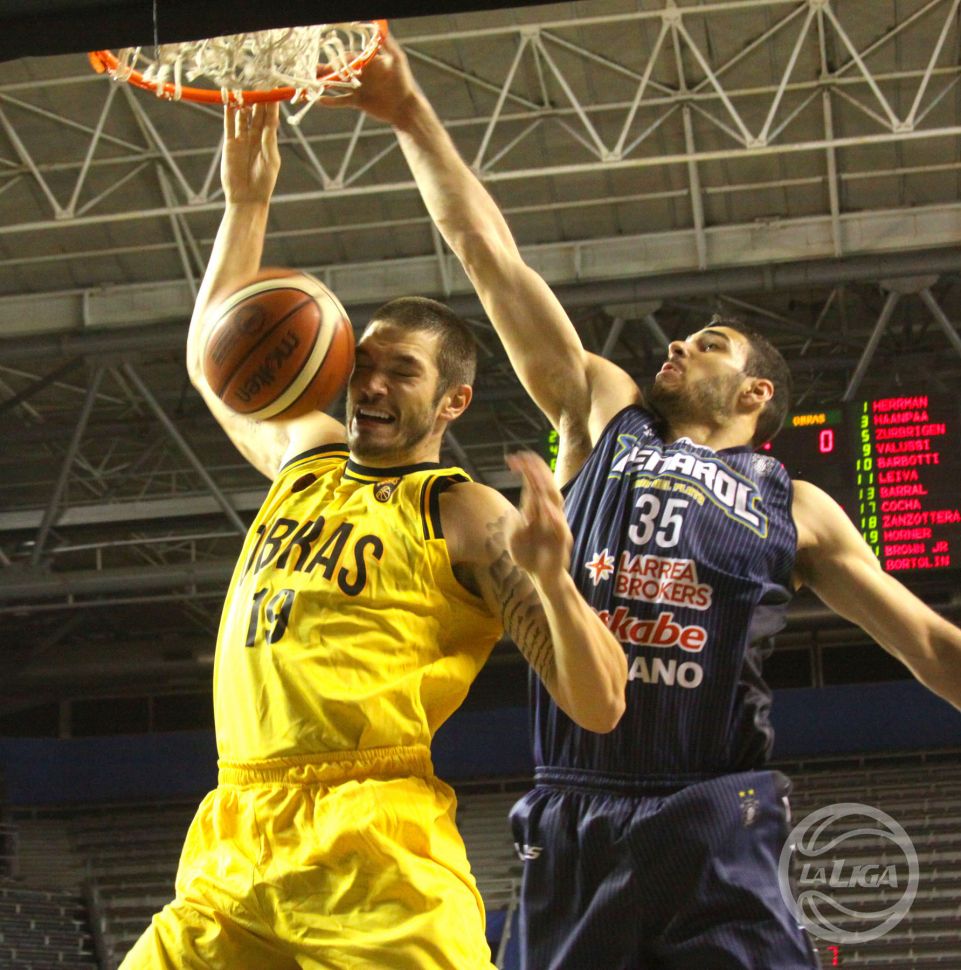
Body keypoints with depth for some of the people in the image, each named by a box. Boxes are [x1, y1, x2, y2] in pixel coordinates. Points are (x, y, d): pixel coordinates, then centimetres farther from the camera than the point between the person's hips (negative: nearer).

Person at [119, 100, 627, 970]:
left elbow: (599, 707, -6)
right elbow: (211, 359, 38)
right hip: (232, 850, 6)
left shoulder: (467, 516, 1)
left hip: (375, 859, -6)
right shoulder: (306, 455, 20)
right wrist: (247, 202, 32)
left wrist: (552, 579, -24)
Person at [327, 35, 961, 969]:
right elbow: (488, 252, 14)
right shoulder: (605, 415, 17)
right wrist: (412, 116, 11)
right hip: (570, 820, 2)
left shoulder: (795, 508, 15)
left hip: (711, 828, -1)